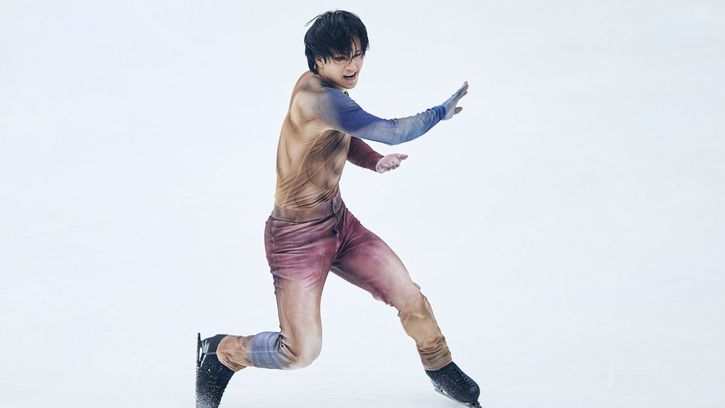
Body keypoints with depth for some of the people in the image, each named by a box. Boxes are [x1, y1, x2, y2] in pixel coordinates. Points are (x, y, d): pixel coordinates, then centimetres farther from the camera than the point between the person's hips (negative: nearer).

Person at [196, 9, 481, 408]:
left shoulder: (324, 88, 0)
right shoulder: (320, 98, -29)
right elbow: (393, 132, -29)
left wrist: (375, 161, 0)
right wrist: (443, 111, -14)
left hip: (338, 222, 9)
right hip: (298, 236, -9)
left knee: (407, 293, 6)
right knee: (301, 352, -6)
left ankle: (442, 370, 29)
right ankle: (218, 352, 19)